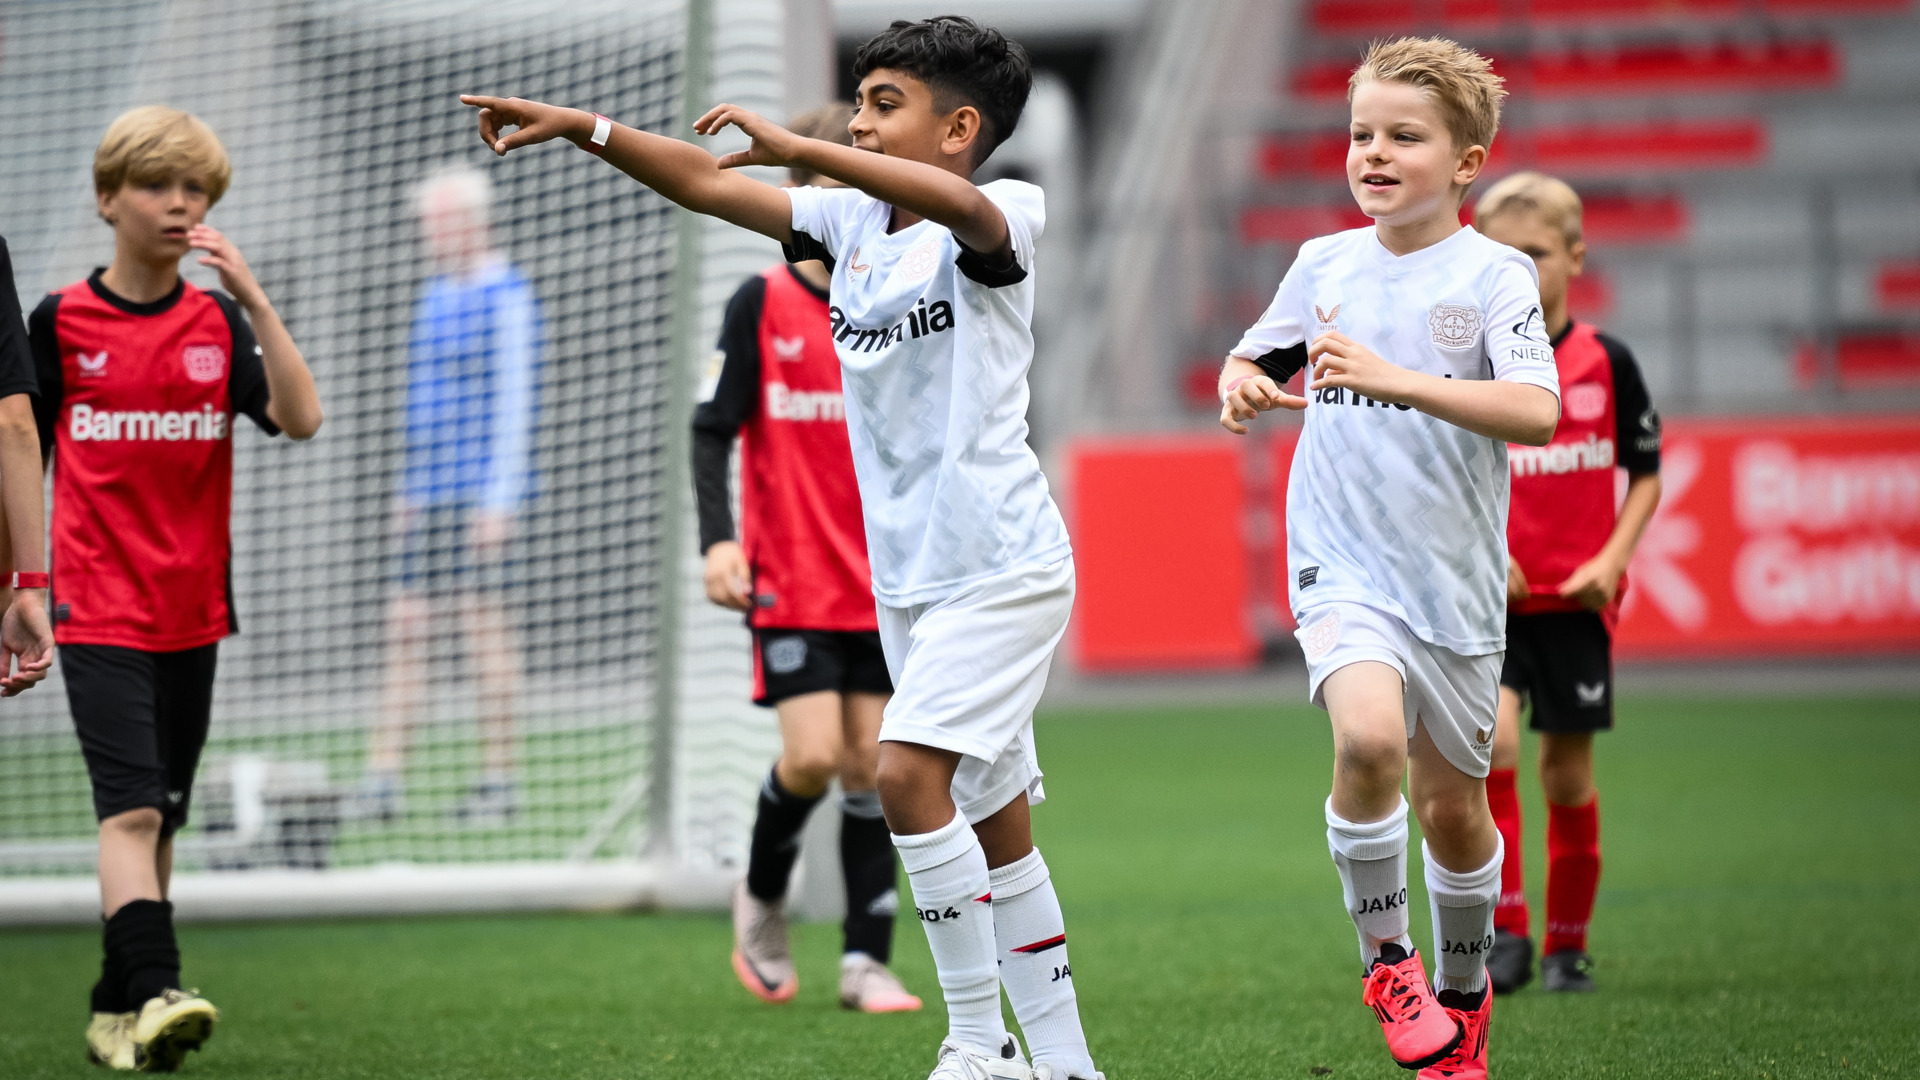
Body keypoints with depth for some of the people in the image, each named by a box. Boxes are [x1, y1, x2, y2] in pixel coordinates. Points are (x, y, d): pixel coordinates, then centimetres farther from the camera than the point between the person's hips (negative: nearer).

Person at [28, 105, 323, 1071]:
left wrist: (251, 297, -15)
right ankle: (156, 994, -29)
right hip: (97, 612, -4)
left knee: (161, 817, 9)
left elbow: (301, 419, -9)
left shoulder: (218, 323, 6)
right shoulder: (61, 321, 1)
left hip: (191, 610, 4)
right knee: (130, 807, -18)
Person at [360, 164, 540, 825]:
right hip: (429, 491, 8)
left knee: (483, 621, -5)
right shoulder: (436, 294, 18)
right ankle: (383, 779, 5)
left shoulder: (505, 296, -8)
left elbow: (514, 401, -13)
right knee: (405, 625, 4)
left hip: (478, 493, -8)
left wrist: (499, 499, -18)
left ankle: (498, 780, 0)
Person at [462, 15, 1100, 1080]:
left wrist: (791, 145, -41)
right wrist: (582, 128, -2)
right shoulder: (852, 222, 10)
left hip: (1002, 563, -8)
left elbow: (961, 207, -35)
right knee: (993, 823, 10)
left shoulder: (1004, 217, -12)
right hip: (907, 574, 8)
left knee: (907, 772, -21)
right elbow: (706, 184, 10)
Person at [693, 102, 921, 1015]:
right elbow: (712, 428, -3)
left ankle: (867, 959, 6)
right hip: (790, 581, -3)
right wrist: (718, 538, -15)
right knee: (812, 756, -13)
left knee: (871, 764, 0)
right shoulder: (761, 306, -2)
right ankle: (761, 897, 16)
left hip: (881, 587, 3)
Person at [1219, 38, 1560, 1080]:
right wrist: (1241, 386, -3)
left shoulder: (1495, 274, -7)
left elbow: (1535, 412, -22)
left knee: (1453, 804, 11)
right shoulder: (1325, 264, 5)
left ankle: (1461, 991, 37)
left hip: (1455, 579, -1)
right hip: (1343, 564, 1)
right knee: (1369, 737, -27)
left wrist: (1393, 378, -32)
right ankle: (1385, 956, -7)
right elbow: (1254, 356, 21)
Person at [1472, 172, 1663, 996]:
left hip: (1575, 600, 1)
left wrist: (1610, 559, -7)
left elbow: (1646, 474, 7)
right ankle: (1505, 930, -15)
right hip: (1487, 597, -1)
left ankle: (1567, 943, 22)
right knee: (1494, 740, -21)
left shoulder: (1605, 362, 1)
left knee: (1566, 769, 7)